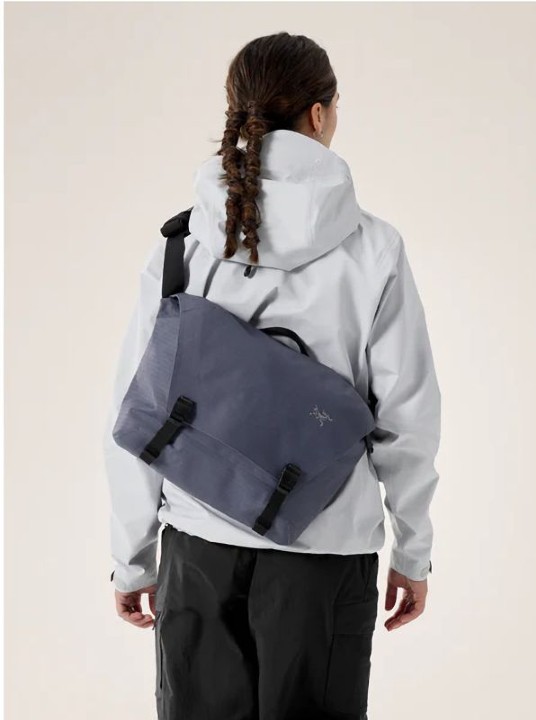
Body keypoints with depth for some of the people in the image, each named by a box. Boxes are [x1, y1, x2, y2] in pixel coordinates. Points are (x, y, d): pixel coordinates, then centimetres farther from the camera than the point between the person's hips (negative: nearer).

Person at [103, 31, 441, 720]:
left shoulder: (180, 246, -3)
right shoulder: (372, 248, -7)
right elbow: (407, 414, -4)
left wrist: (133, 559, 10)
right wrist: (413, 552, 9)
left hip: (199, 547, 2)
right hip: (325, 549, -1)